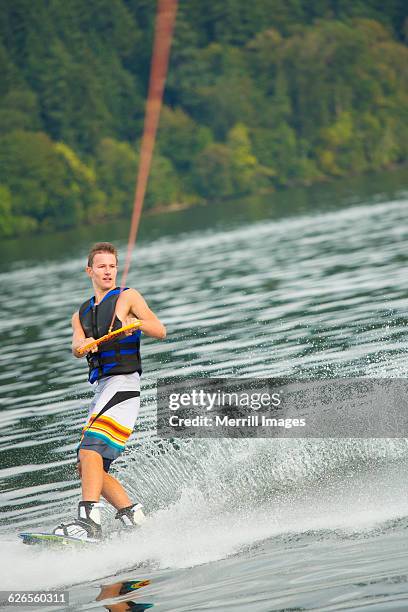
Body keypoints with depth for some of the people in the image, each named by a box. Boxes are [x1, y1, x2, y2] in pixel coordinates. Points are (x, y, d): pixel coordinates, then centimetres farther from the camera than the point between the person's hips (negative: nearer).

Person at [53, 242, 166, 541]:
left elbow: (160, 331, -5)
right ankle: (135, 518, 8)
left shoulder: (127, 297, 6)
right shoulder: (82, 314, 22)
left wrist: (136, 322, -26)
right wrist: (83, 344, -23)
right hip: (102, 389, 8)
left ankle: (90, 521, -36)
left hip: (123, 382, -8)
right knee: (89, 466, 5)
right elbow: (76, 346, 1)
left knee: (90, 448, -25)